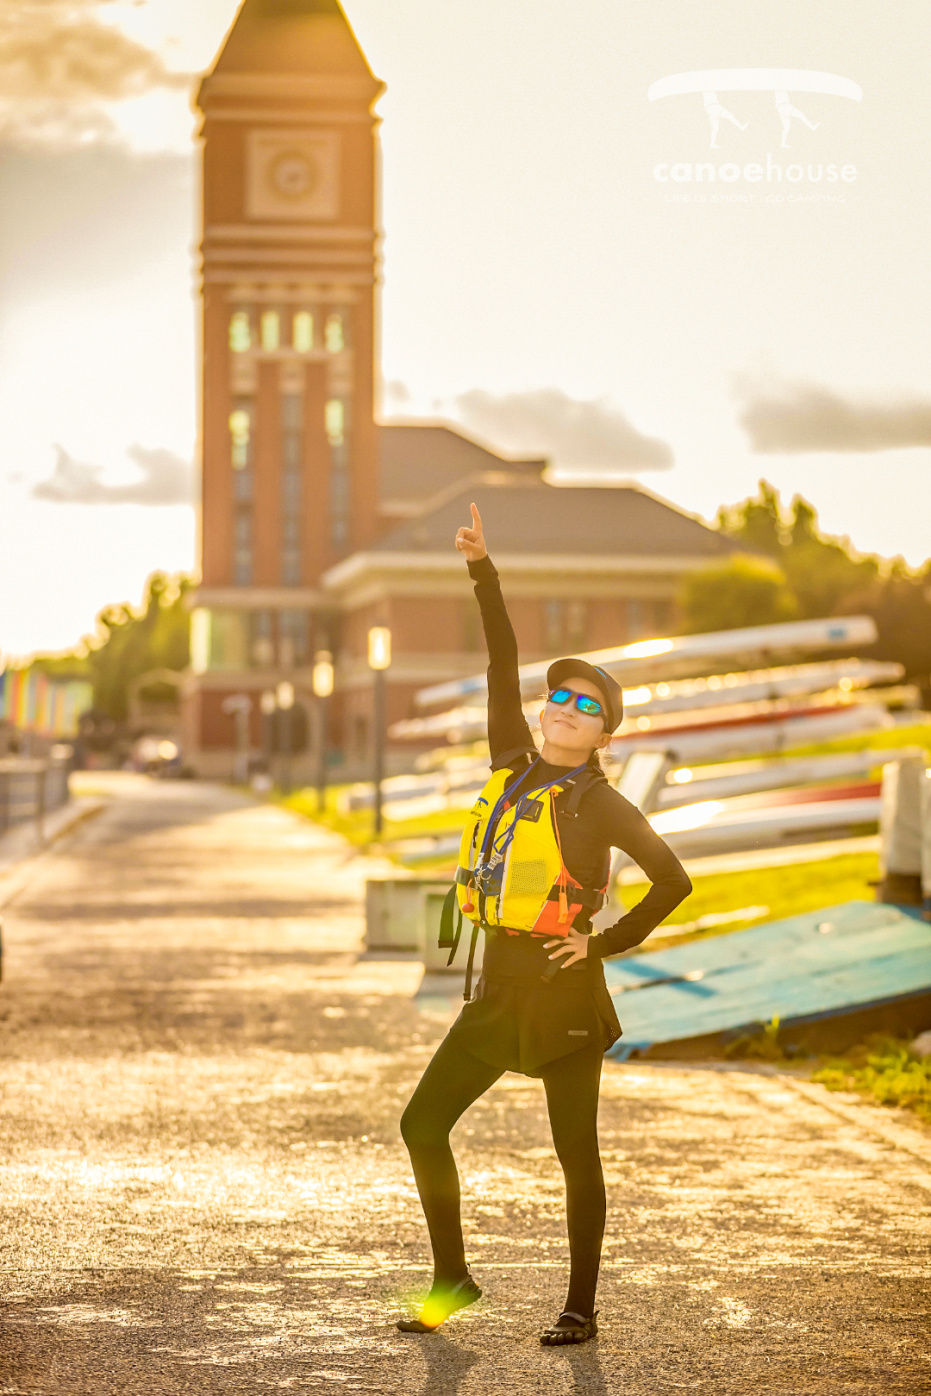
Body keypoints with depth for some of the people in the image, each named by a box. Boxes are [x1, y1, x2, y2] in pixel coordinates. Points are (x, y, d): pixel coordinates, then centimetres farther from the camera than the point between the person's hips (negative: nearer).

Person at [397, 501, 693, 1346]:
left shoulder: (604, 805, -6)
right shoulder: (517, 767, 7)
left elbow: (674, 881, -11)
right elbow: (503, 663, 3)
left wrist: (609, 943, -9)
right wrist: (483, 570, -3)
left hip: (565, 995, -6)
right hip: (499, 992, 6)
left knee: (576, 1153, 2)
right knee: (423, 1124, 2)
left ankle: (581, 1309, 12)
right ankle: (452, 1278, 15)